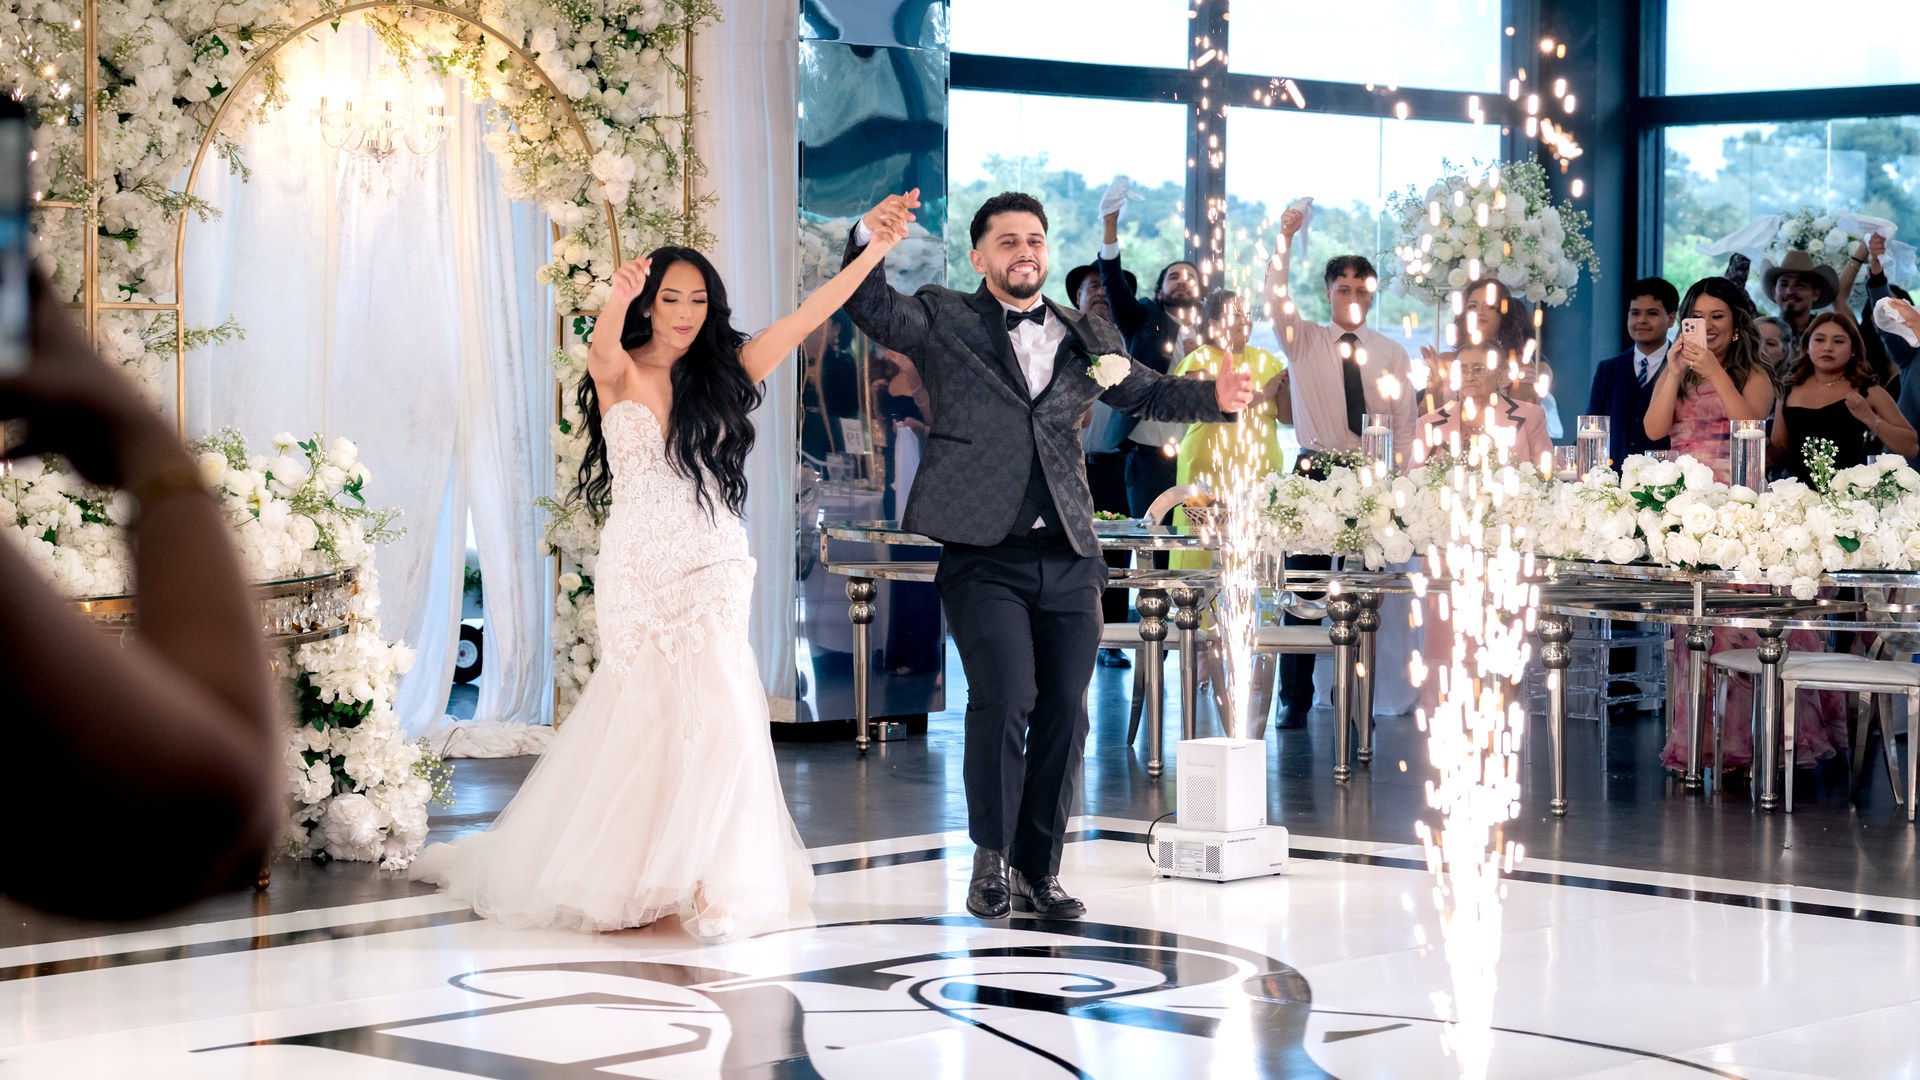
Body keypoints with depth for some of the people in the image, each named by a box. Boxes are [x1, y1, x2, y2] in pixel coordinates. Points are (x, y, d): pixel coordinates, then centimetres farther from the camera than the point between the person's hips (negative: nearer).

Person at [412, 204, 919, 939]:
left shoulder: (722, 374, 7)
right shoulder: (619, 374, 1)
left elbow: (806, 317, 2)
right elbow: (603, 346, -23)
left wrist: (875, 251, -6)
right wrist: (616, 301, -45)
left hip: (710, 568, 1)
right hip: (637, 569, -1)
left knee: (716, 711, -9)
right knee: (645, 716, 1)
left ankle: (714, 880, -5)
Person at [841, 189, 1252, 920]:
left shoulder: (1088, 338, 17)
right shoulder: (945, 322, 7)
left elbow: (1147, 393, 21)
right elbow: (871, 308, -6)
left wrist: (1213, 396, 2)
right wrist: (869, 241, -26)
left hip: (1069, 558, 4)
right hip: (983, 556, -4)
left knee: (1064, 714, 3)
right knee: (1006, 696, -17)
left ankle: (1041, 868, 15)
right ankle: (992, 858, 2)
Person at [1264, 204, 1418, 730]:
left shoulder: (1392, 355, 9)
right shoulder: (1303, 340, 6)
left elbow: (1404, 426, 8)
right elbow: (1275, 299, -12)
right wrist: (1285, 241, -23)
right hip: (1315, 474, -1)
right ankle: (1294, 700, 4)